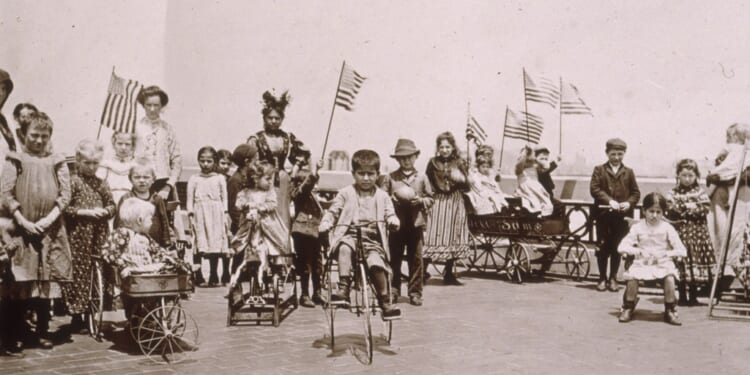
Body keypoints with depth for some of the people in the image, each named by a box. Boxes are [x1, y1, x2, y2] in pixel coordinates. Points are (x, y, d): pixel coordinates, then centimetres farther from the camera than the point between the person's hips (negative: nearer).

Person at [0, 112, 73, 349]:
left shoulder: (57, 161, 9)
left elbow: (65, 193, 3)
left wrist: (49, 219, -9)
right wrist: (23, 221, -11)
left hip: (50, 230, 2)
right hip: (21, 229, -1)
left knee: (47, 282, 3)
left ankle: (42, 332, 11)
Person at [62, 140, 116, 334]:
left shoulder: (101, 183, 11)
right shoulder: (73, 181, -4)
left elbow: (112, 205, 15)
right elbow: (64, 208, -10)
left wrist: (105, 211, -6)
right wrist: (84, 212, -17)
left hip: (99, 234, 5)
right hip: (78, 235, -4)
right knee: (79, 272, 0)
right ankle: (77, 313, 10)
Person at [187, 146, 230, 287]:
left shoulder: (220, 178, 10)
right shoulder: (194, 179, 10)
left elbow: (224, 198, 10)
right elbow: (190, 198, 7)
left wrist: (226, 214, 2)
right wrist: (191, 215, -2)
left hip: (216, 214, 0)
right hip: (200, 213, 0)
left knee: (215, 245, 0)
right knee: (200, 243, -7)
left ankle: (213, 277, 7)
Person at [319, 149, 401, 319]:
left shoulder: (382, 196, 15)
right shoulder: (345, 193, 11)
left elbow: (389, 214, 15)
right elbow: (333, 211, 10)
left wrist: (393, 221, -9)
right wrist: (325, 224, -9)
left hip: (373, 238, 1)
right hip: (349, 234, -1)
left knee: (376, 263, -26)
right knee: (344, 248, -36)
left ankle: (385, 301, -9)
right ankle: (343, 289, -36)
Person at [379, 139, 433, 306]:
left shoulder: (421, 178, 8)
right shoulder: (390, 178, 5)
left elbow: (430, 199, 9)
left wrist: (420, 200, -10)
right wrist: (393, 198, -13)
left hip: (416, 223, 1)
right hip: (396, 223, 0)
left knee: (416, 259, 3)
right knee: (394, 258, 4)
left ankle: (415, 292, 12)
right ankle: (393, 291, 14)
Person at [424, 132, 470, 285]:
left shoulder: (460, 163, 7)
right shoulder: (433, 163, 4)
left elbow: (466, 187, 2)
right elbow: (429, 186, 3)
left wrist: (461, 179, -17)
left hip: (456, 205, 3)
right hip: (438, 204, -2)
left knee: (454, 238, 5)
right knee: (433, 238, -8)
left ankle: (449, 274, 15)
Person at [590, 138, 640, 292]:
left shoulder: (628, 172, 11)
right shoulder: (599, 170, 5)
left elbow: (636, 192, 8)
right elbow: (594, 188, -6)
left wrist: (629, 203, -12)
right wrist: (609, 201, -17)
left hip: (622, 216, 1)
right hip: (604, 215, -1)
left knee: (617, 248, 5)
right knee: (602, 247, 3)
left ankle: (613, 278, 15)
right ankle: (602, 278, 13)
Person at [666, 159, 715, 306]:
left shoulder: (700, 192, 7)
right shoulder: (673, 193, 5)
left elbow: (705, 209, -6)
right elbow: (670, 211, -8)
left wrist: (692, 208, -14)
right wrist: (686, 207, -16)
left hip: (697, 233, 1)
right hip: (679, 232, -1)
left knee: (696, 262, 3)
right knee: (680, 263, -2)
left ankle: (693, 296, 13)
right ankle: (682, 296, 9)